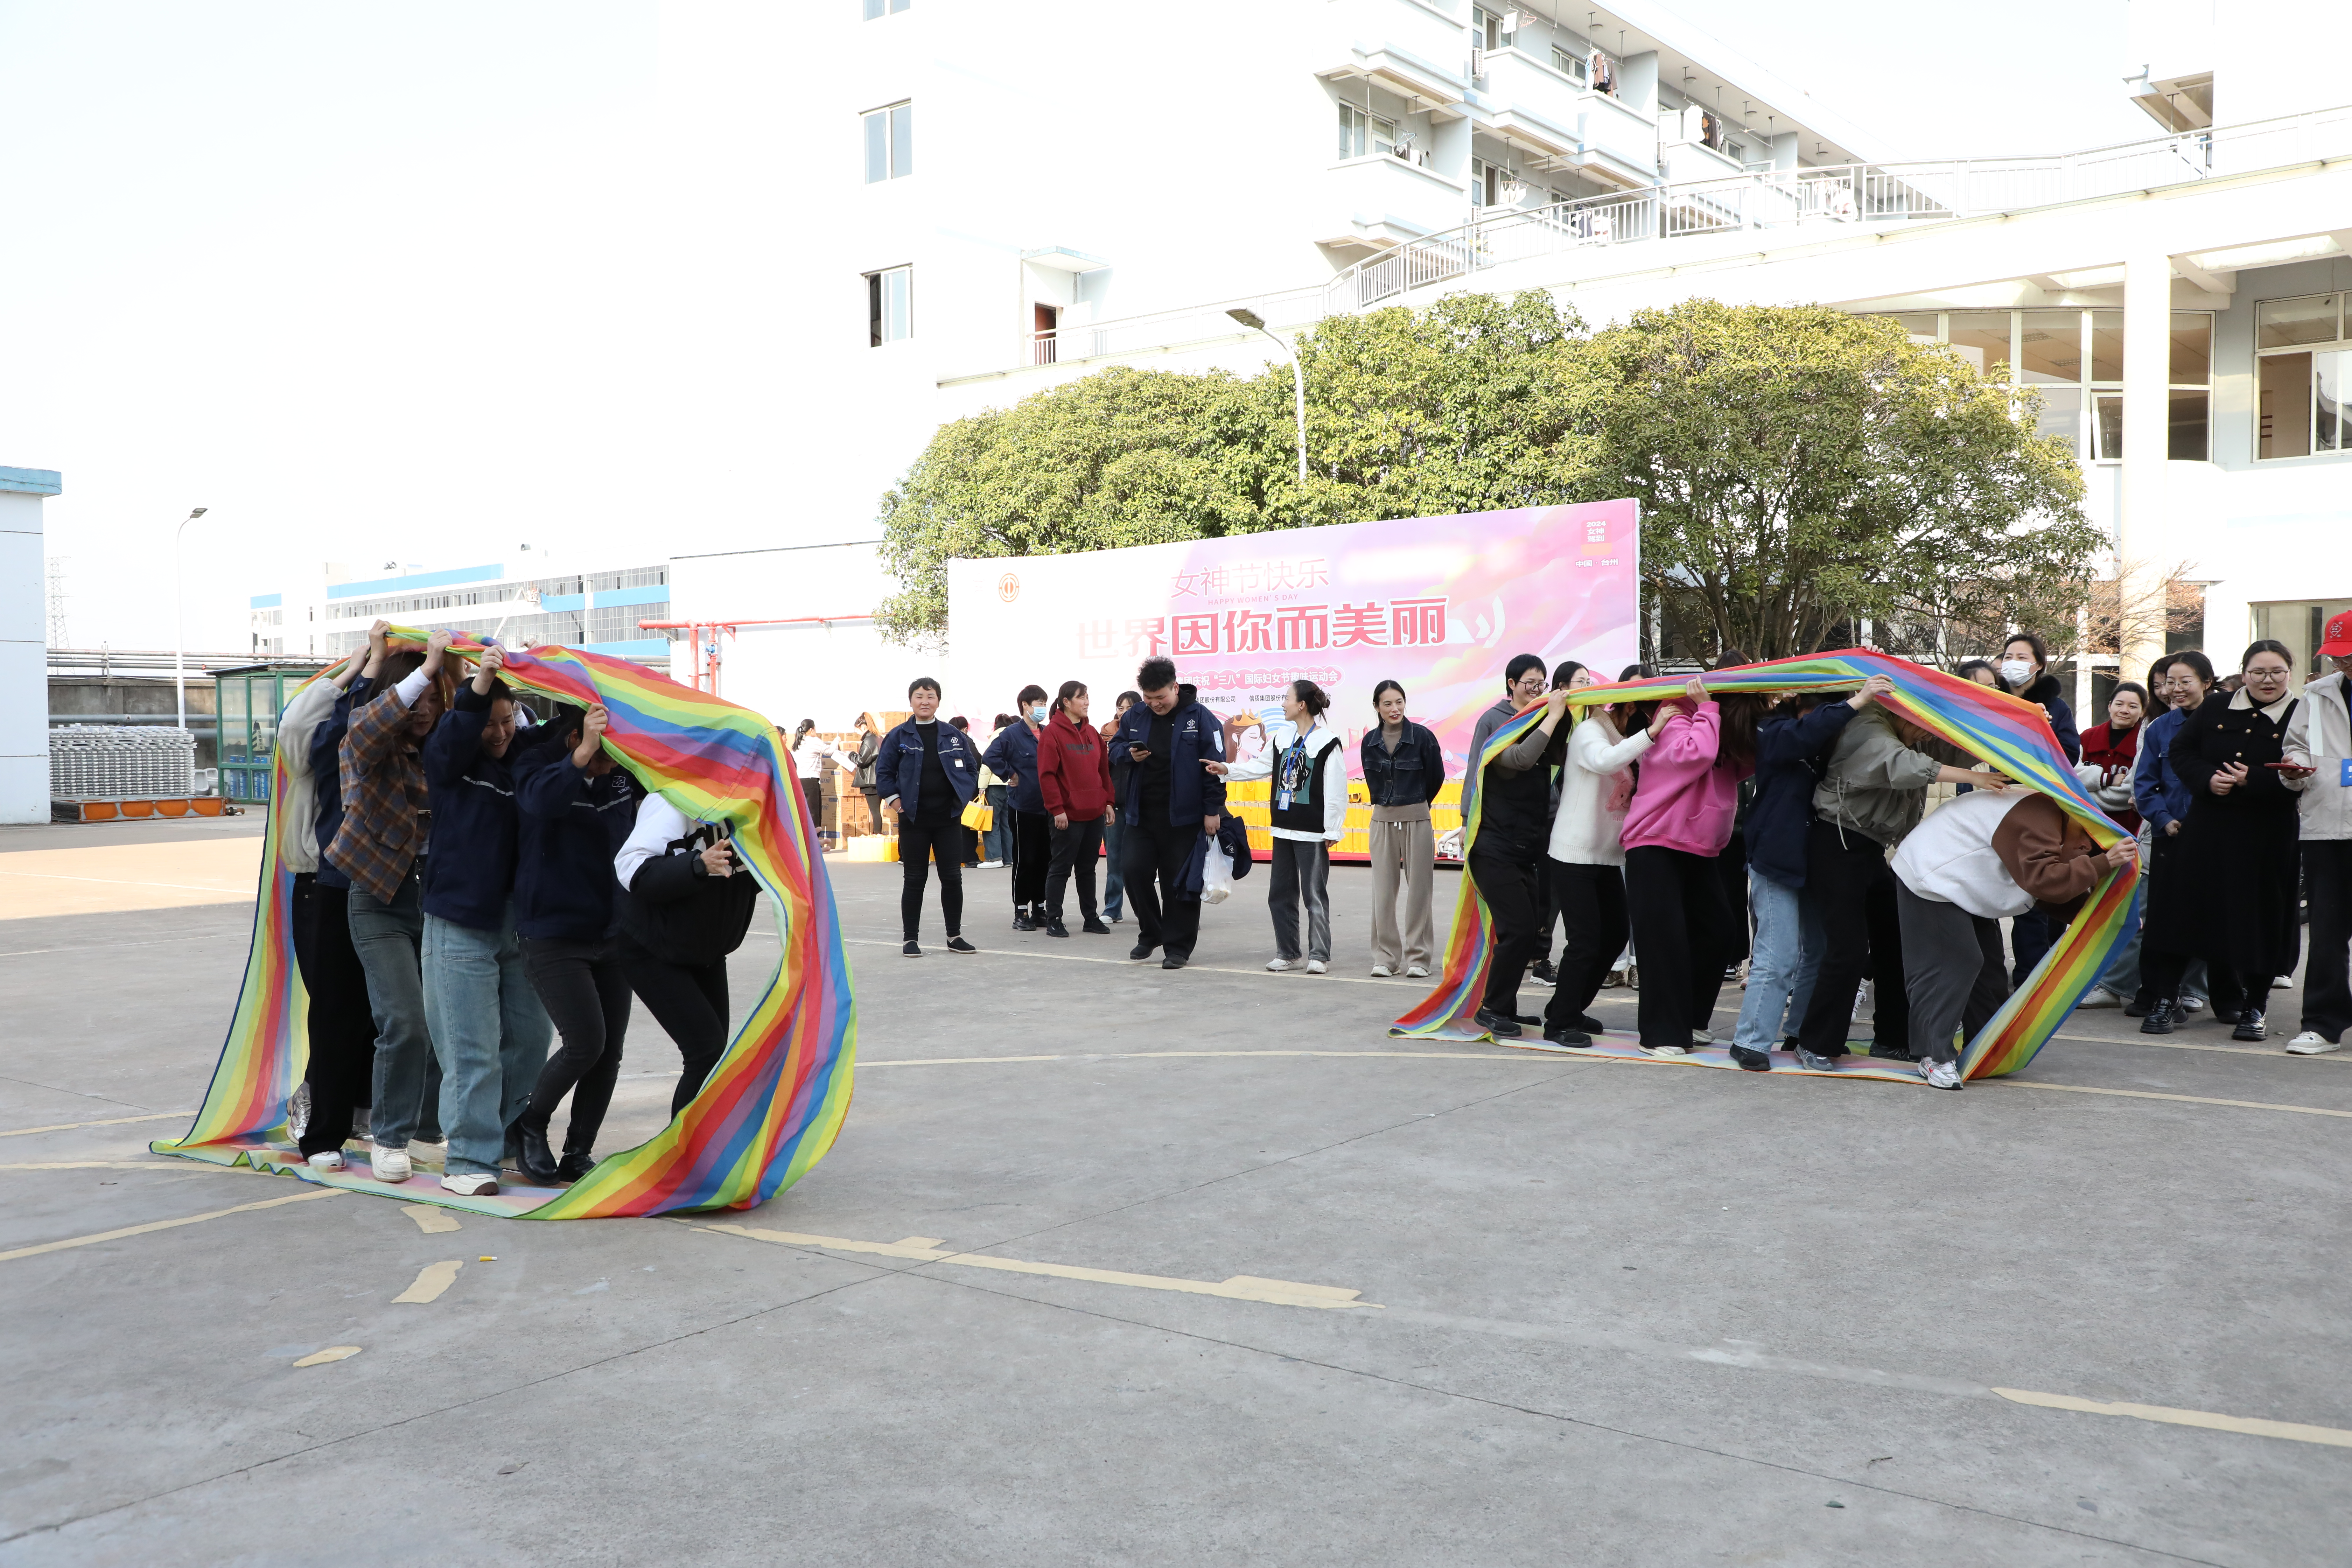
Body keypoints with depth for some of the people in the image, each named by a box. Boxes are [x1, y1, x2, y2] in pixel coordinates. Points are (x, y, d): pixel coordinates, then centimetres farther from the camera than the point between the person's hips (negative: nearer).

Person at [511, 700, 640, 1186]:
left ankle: (578, 1155, 19)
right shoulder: (537, 767, -12)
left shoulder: (622, 775, 1)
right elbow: (541, 799, -35)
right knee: (586, 1042, -13)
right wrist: (585, 754, -46)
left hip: (612, 935, 5)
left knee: (610, 1050, 4)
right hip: (554, 938, -5)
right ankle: (530, 1126, 15)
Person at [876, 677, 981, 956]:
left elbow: (972, 768, 13)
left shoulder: (954, 735, 6)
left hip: (949, 818, 2)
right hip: (913, 820, -2)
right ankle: (911, 938, 11)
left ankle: (955, 936, 15)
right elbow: (883, 771, 5)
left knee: (953, 877, 4)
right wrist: (893, 798, -5)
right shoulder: (899, 737, 0)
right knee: (914, 879, 3)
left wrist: (965, 796, 2)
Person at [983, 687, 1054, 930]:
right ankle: (1021, 913, 6)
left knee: (1045, 859, 9)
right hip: (1023, 807, -5)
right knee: (1024, 860, -1)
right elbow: (990, 756, -19)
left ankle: (1039, 910, 18)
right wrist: (1009, 775, -13)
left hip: (1046, 807, 5)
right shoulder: (1012, 734, -8)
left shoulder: (1048, 734, 9)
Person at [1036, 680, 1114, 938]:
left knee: (1088, 868, 13)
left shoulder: (1091, 733, 13)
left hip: (1094, 813, 6)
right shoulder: (1052, 732, -8)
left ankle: (1091, 918, 20)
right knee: (1061, 868, 0)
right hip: (1068, 815, -6)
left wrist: (1108, 802, 10)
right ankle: (1053, 920, 6)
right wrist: (1057, 809, -16)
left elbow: (1103, 769, 16)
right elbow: (1047, 774, -13)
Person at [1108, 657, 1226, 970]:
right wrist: (1129, 753, -7)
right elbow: (1115, 747, 18)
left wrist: (1212, 810, -10)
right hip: (1141, 813, 4)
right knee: (1135, 871, -1)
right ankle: (1150, 933, 20)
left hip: (1183, 816, -4)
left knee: (1179, 882, 1)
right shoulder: (1135, 716, 6)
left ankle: (1178, 947, 12)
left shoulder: (1200, 718, -7)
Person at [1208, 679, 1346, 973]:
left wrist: (1332, 831, -14)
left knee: (1314, 894, -1)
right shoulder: (1284, 739, 11)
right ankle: (1287, 953, 20)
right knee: (1280, 893, 11)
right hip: (1284, 830, 8)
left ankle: (1319, 955, 8)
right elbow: (1261, 766, 19)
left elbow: (1336, 791, -13)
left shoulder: (1328, 742, -12)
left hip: (1312, 833, -8)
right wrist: (1226, 769, 8)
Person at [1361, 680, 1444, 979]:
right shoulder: (1370, 741, 3)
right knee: (1383, 893, 3)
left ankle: (1418, 959, 7)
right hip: (1382, 821, 3)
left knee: (1418, 890, 0)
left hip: (1417, 821, -3)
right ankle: (1386, 957, 11)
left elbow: (1436, 777, 4)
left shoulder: (1422, 736, -7)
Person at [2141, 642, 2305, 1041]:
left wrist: (2252, 780, -21)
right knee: (2188, 910, 2)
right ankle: (2164, 999, 8)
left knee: (2260, 921, 3)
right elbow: (2180, 752, 7)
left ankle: (2254, 1008, 16)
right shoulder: (2214, 711, 7)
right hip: (2209, 830, 2)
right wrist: (2207, 779, -11)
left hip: (2269, 839, -2)